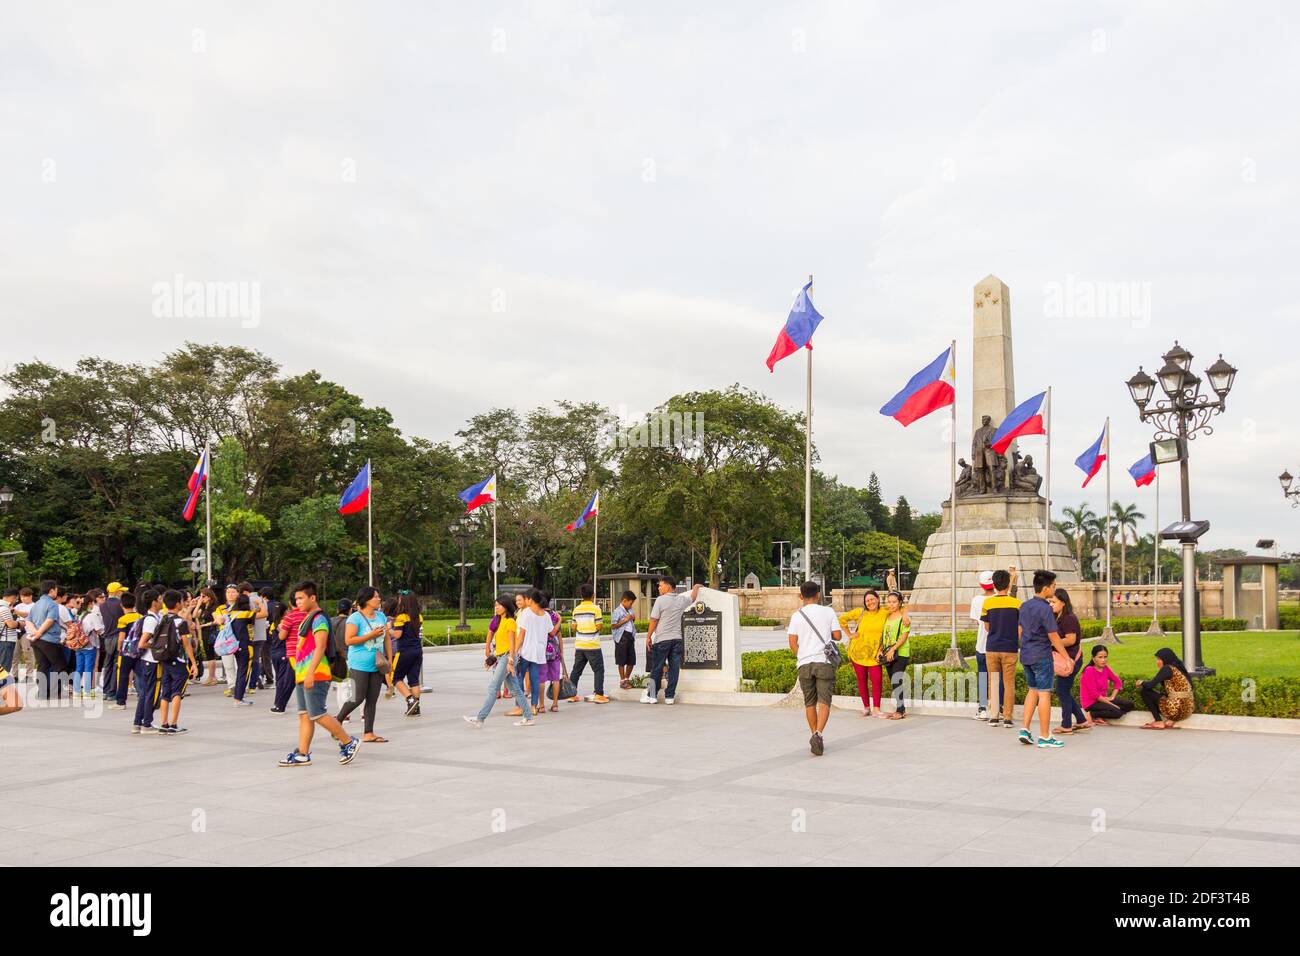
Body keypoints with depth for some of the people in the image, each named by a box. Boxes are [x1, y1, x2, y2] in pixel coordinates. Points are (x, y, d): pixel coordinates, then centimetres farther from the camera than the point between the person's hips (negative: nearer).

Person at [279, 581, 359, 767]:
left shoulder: (318, 619, -12)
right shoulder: (307, 618, 19)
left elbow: (320, 647, -21)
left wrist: (311, 673, -27)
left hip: (315, 676, -10)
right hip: (302, 675, 10)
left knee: (317, 714, -9)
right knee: (304, 715, 9)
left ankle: (348, 742, 2)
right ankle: (302, 754, 11)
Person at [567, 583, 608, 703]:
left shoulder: (576, 609, 5)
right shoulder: (595, 608, -11)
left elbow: (574, 628, 8)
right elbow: (598, 627, -14)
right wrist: (602, 621, 7)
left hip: (579, 645, 5)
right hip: (593, 645, -5)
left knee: (576, 670, 13)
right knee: (598, 670, 2)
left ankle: (571, 694, 16)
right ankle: (599, 694, -3)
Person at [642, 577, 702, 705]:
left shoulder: (660, 600, -8)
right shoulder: (681, 600, 6)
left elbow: (654, 621, -8)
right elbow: (693, 597, 28)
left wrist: (648, 637, -1)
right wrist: (696, 588, 48)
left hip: (662, 639, -4)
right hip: (677, 638, 4)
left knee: (657, 669, 4)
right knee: (674, 668, 5)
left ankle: (652, 695, 8)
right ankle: (670, 696, 6)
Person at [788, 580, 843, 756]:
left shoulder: (796, 616, 3)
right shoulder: (828, 612, 1)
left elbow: (792, 643, -1)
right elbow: (838, 636, 1)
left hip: (804, 664, 2)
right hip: (824, 662, -1)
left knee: (809, 703, 14)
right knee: (824, 702, -4)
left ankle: (815, 736, 20)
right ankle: (819, 734, -25)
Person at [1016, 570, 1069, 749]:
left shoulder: (1024, 606, 7)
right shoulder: (1045, 609, -17)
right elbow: (1054, 637, -16)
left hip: (1026, 656, 8)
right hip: (1042, 656, -8)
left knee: (1033, 690, 18)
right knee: (1044, 694, -1)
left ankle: (1024, 730, 13)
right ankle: (1044, 737, 3)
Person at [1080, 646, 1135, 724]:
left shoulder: (1106, 669, 3)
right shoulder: (1089, 671, -19)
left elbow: (1118, 682, 13)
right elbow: (1093, 694, -22)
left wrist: (1112, 697, -4)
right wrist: (1112, 704, -18)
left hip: (1102, 699, 9)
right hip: (1091, 703, -9)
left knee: (1129, 704, 3)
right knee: (1117, 712, -26)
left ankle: (1101, 715, -1)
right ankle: (1093, 715, -7)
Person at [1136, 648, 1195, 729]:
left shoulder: (1167, 668, -10)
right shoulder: (1178, 667, 15)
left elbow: (1151, 685, -13)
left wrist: (1142, 683, 8)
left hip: (1176, 709, -9)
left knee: (1144, 691, 2)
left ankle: (1159, 722, 2)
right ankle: (1170, 720, 11)